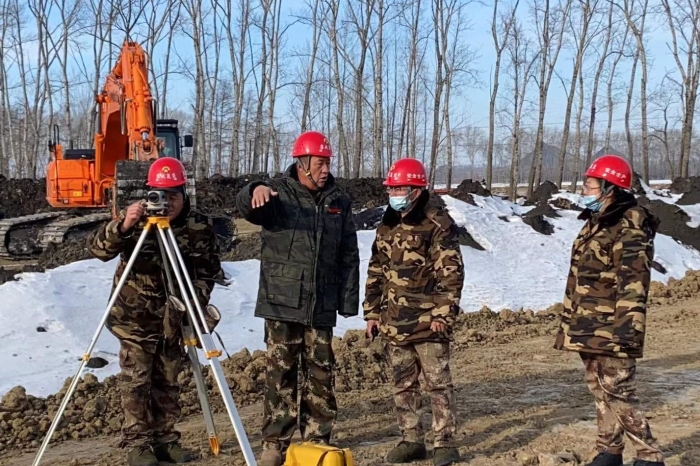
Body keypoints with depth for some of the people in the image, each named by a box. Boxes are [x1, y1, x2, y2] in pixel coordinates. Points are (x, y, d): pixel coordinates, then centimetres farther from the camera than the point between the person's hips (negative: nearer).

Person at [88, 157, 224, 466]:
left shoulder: (199, 227, -6)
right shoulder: (136, 218, -9)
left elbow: (209, 271, 1)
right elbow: (97, 249, -19)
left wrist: (195, 299, -15)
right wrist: (122, 226, -37)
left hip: (172, 317, 2)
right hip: (135, 317, -2)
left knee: (168, 382, 9)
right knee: (137, 381, -1)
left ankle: (165, 440, 21)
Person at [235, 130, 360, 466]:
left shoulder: (339, 201, 9)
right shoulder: (278, 192, -1)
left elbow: (349, 256, 10)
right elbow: (246, 206, -23)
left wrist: (349, 301, 5)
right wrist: (256, 190, -46)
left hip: (322, 307, 3)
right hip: (282, 303, -3)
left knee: (320, 374, 8)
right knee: (280, 374, 2)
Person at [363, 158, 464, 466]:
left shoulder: (438, 223, -9)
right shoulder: (387, 226, 12)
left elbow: (451, 273, -13)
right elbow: (376, 272, 17)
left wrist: (444, 314, -17)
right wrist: (372, 313, 13)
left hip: (427, 323, -7)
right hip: (394, 323, 7)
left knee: (438, 384, 1)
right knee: (402, 385, 13)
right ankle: (411, 441, 24)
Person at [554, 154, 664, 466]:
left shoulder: (630, 228, -15)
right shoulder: (595, 223, 14)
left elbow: (633, 283, -21)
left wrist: (628, 328, -26)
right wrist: (570, 321, 21)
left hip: (611, 331, -9)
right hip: (587, 328, 9)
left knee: (619, 396, -5)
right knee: (600, 393, 17)